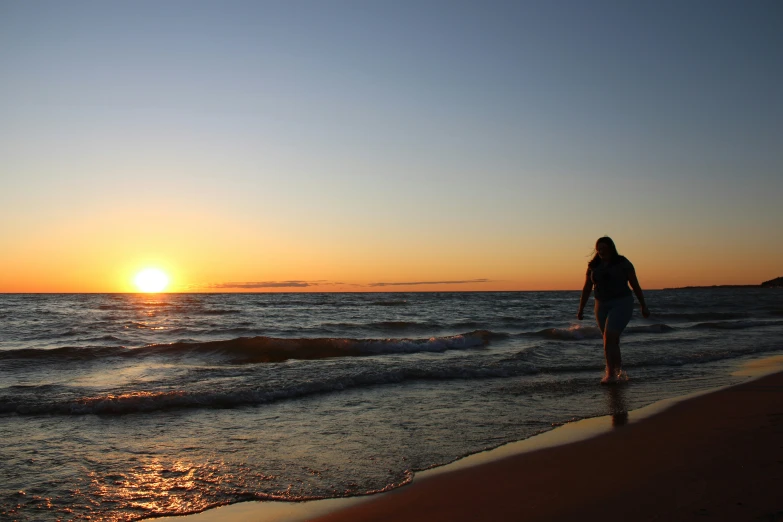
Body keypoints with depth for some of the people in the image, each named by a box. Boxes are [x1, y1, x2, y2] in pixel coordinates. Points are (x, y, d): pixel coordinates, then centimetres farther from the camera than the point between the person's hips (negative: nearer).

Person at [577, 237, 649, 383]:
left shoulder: (623, 263, -4)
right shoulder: (593, 266, 7)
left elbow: (635, 285, 1)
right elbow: (586, 289, 7)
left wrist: (643, 306, 3)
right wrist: (581, 310, 3)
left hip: (622, 304, -5)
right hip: (602, 306, 5)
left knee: (609, 338, -19)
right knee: (612, 341, 10)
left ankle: (611, 374, -17)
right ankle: (619, 371, 24)